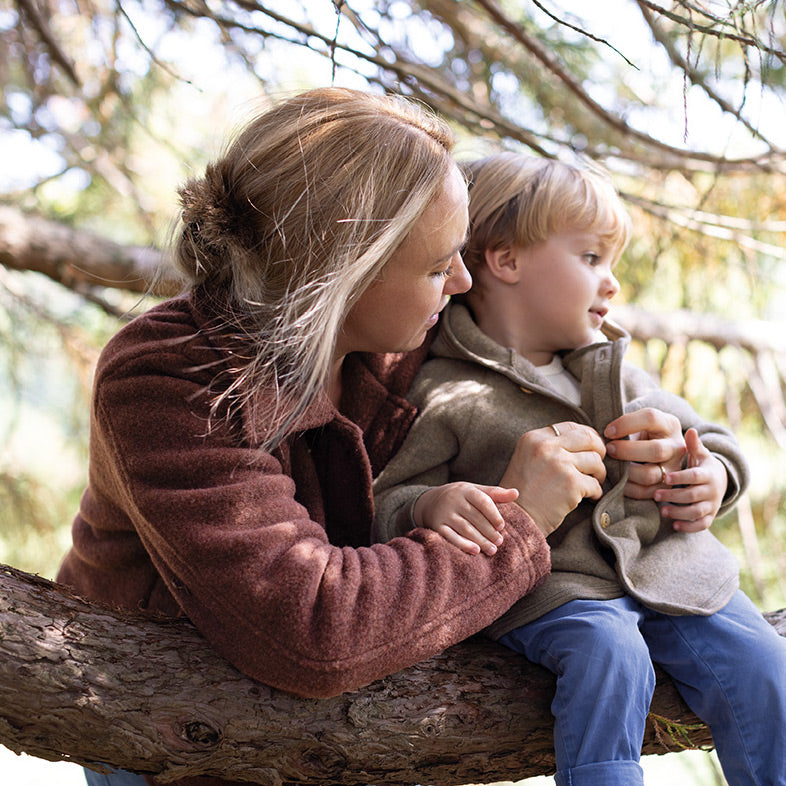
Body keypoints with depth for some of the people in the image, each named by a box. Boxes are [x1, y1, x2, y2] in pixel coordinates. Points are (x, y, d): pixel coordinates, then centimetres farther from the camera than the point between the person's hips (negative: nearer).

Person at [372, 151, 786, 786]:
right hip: (556, 585, -5)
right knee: (610, 657, -32)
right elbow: (385, 503, -6)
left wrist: (714, 476, 1)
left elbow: (712, 441, 25)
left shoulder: (613, 371, 16)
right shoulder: (444, 396, -4)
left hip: (668, 565, 6)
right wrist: (432, 506, -28)